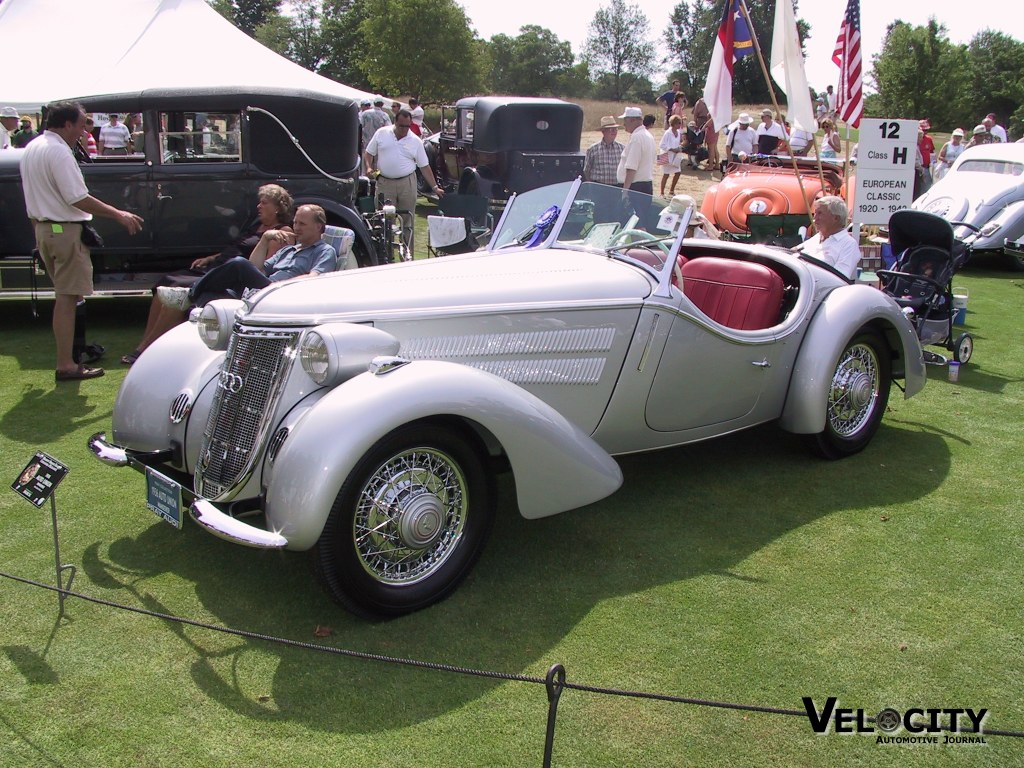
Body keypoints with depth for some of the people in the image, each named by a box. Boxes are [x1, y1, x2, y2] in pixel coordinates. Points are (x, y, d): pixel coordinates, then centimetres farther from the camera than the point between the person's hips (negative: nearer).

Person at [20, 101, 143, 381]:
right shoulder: (59, 151, -17)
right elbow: (78, 199, -22)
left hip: (43, 228, 10)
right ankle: (66, 365, -5)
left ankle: (70, 351, 26)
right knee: (67, 298, -7)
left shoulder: (32, 148, 13)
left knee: (64, 295, 17)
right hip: (66, 230, -10)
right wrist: (119, 215, -18)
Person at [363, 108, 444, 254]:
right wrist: (368, 168, -9)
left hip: (407, 183, 0)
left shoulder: (415, 141, 3)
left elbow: (424, 166, 6)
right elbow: (368, 153, 11)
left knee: (407, 222, 3)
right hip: (384, 183, 0)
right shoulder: (381, 134, 3)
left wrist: (435, 187, 2)